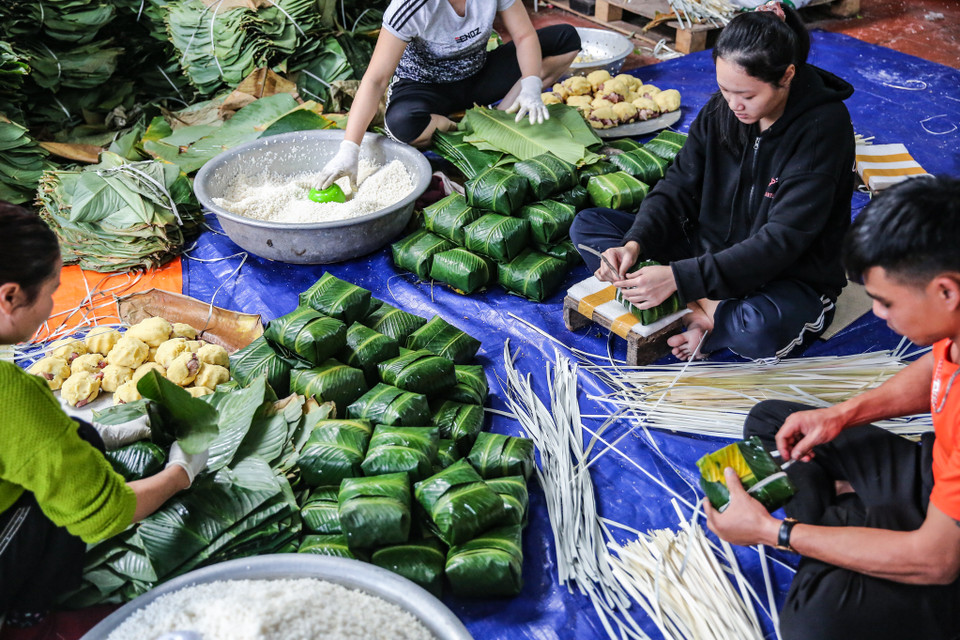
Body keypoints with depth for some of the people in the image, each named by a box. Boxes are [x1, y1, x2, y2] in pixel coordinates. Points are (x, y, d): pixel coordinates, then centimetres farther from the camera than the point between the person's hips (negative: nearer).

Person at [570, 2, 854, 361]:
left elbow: (781, 241, -27)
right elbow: (679, 186, -2)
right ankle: (706, 309, -19)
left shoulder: (823, 127, -22)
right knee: (587, 225, -6)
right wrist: (634, 244, -23)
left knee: (762, 330, -44)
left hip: (788, 280, -6)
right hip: (710, 250, 6)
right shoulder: (720, 109, -4)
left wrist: (679, 277, -34)